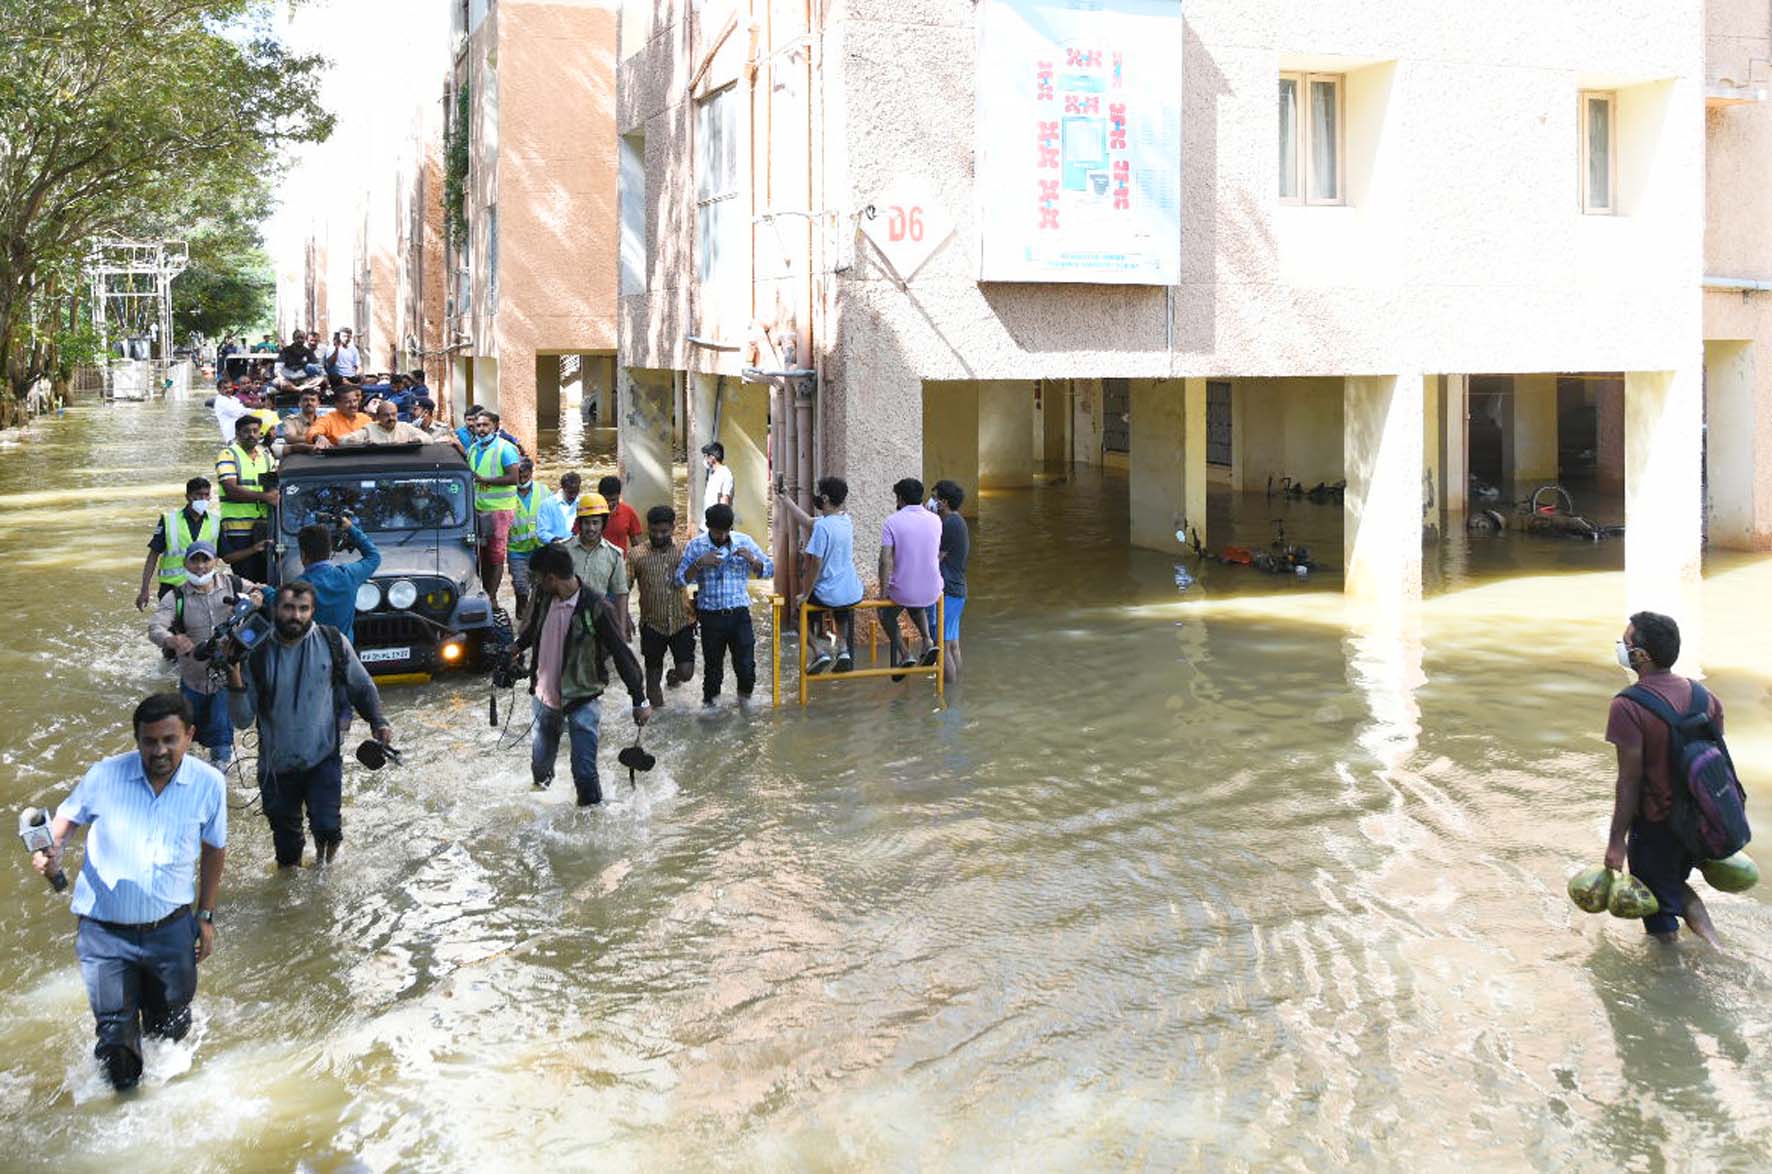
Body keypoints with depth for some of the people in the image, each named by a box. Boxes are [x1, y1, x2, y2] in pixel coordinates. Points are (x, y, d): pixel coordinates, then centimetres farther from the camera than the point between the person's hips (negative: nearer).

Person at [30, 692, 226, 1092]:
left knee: (170, 1032, 18)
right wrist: (52, 855, -21)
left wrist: (206, 916, 7)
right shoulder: (105, 775, -14)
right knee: (116, 1038, 4)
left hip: (170, 929, 1)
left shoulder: (209, 784, -10)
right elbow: (66, 819, 2)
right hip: (105, 932, -1)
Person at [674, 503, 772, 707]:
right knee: (713, 667, 9)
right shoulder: (696, 546, -2)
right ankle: (710, 704, 30)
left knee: (746, 665, -3)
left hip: (739, 613, 1)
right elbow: (679, 579, -5)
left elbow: (769, 570, 5)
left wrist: (752, 559, -14)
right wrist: (699, 563, -20)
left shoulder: (744, 542, 2)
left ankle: (745, 697, 25)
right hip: (710, 615, -1)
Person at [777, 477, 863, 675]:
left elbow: (815, 565, -19)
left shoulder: (823, 526, -21)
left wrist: (805, 595, -7)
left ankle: (818, 652, 11)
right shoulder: (847, 520, 3)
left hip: (828, 596, -6)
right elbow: (808, 522, 16)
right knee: (841, 610, 40)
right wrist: (785, 500, 23)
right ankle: (842, 648, 20)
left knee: (802, 606, 25)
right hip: (854, 595, 6)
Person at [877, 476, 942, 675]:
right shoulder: (935, 521, -1)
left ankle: (903, 655, 16)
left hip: (902, 591, -4)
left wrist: (883, 593, -8)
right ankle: (927, 641, 16)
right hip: (932, 592, 4)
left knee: (886, 613, 30)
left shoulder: (892, 522, -13)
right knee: (917, 606, 39)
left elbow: (886, 560, -17)